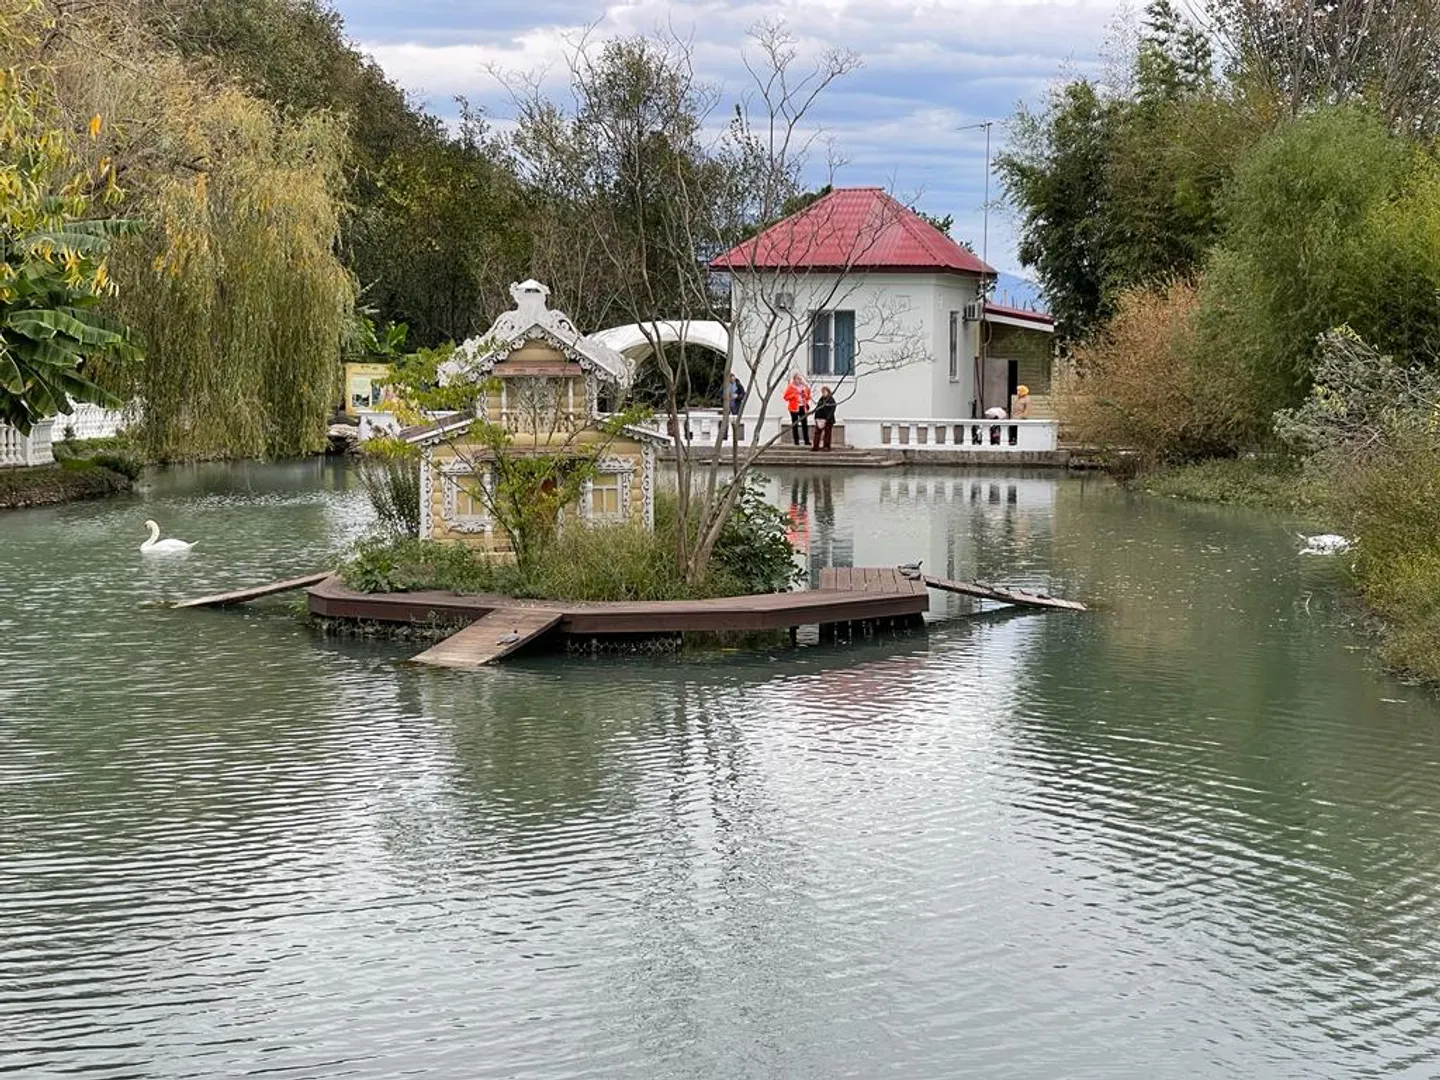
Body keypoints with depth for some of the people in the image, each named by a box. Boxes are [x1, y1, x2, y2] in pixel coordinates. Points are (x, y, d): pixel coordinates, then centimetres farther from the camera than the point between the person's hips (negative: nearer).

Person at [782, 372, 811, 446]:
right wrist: (793, 395, -17)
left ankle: (806, 441, 5)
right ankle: (796, 441, 4)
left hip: (803, 407, 4)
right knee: (795, 425, 0)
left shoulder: (803, 387, 12)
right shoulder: (790, 387, -1)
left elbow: (807, 397, 22)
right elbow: (786, 397, -5)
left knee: (805, 424, 1)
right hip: (794, 408, -4)